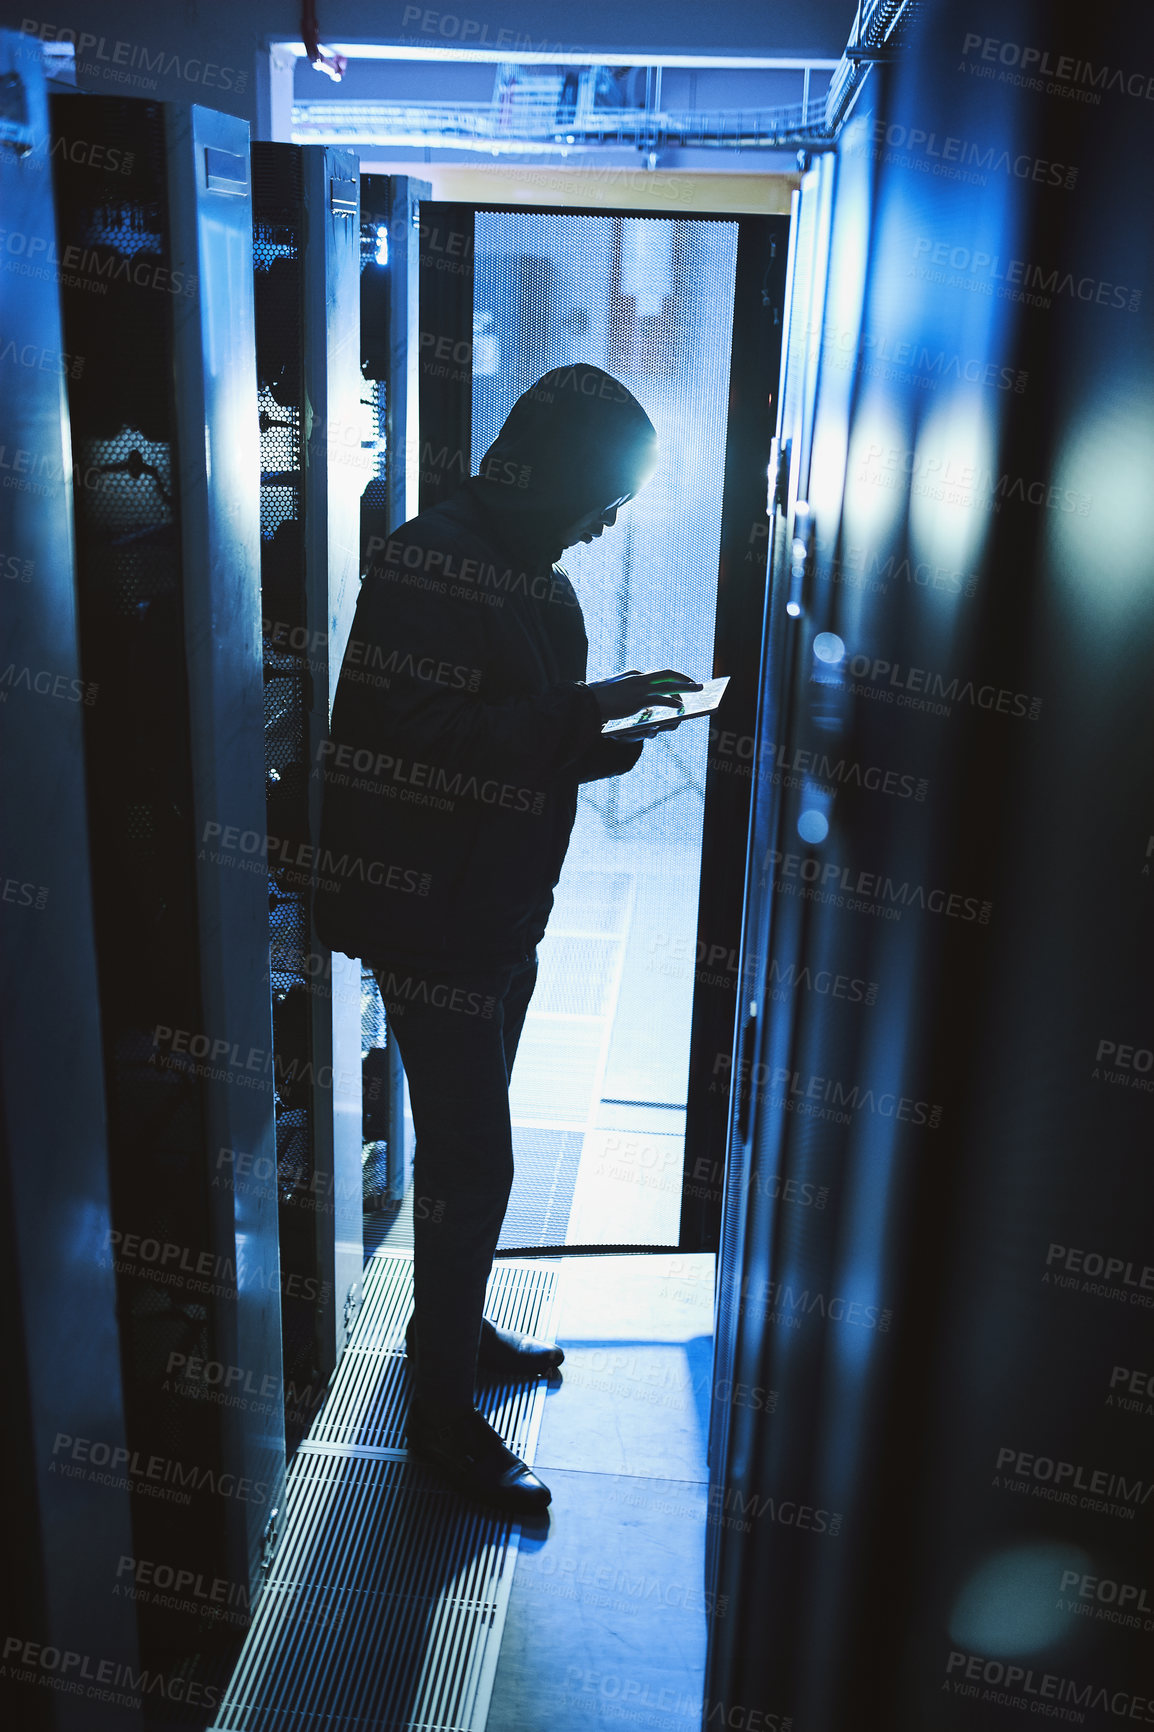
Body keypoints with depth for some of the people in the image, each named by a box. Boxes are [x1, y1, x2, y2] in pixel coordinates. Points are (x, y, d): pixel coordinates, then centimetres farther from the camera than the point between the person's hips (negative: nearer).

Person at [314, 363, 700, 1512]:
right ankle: (442, 1406, 15)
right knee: (471, 1158, -2)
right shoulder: (427, 562, -17)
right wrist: (594, 708, -24)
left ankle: (454, 1329, 39)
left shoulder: (536, 577, 12)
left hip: (503, 909, 9)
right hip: (428, 911, -9)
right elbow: (429, 740, -27)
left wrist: (618, 728, 1)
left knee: (468, 1144, 20)